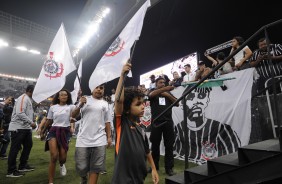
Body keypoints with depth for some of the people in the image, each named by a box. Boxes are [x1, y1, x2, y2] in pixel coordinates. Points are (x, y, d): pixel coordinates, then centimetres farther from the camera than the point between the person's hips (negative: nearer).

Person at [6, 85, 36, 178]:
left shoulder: (28, 99, 16)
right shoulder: (23, 98, -14)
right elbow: (20, 113, -23)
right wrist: (31, 122, -21)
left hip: (25, 127, 10)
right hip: (18, 127, -10)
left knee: (28, 145, 15)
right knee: (15, 148, -1)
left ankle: (22, 166, 28)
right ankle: (11, 171, 10)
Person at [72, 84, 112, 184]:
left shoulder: (105, 104, 9)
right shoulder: (85, 99, 4)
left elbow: (107, 122, 11)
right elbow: (73, 115, 3)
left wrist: (109, 137, 6)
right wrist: (80, 105, -15)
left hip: (99, 140, 1)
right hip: (83, 139, -1)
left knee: (95, 167, 5)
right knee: (81, 167, 9)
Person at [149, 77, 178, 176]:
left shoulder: (168, 93, 15)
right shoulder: (153, 92, 6)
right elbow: (151, 94, -19)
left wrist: (168, 94, -7)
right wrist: (166, 88, -33)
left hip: (168, 122, 2)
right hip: (156, 122, -2)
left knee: (169, 145, 4)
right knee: (155, 145, 8)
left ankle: (169, 167, 15)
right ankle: (154, 165, 24)